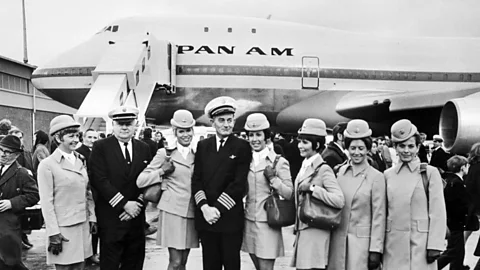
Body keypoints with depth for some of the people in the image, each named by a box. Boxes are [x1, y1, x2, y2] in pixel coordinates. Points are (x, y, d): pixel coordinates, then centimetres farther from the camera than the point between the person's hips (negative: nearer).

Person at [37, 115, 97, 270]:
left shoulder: (81, 161, 10)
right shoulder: (47, 165, -9)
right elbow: (46, 202, -11)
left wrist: (92, 218, 9)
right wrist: (53, 233, -14)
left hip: (83, 226, 6)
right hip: (62, 229, -5)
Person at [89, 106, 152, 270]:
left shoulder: (144, 149, 10)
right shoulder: (100, 147, -3)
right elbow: (100, 180, -12)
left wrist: (137, 204, -6)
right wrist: (124, 204, -15)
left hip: (136, 219, 4)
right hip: (111, 219, -4)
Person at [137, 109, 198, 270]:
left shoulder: (197, 156, 10)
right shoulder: (165, 154, -1)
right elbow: (140, 181, -4)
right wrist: (162, 171, -15)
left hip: (191, 213, 4)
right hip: (172, 210, -4)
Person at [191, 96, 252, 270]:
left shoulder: (242, 147, -2)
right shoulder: (202, 146, 9)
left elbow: (238, 184, -9)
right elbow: (196, 179, 4)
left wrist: (218, 209, -13)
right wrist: (205, 207, -9)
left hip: (230, 218, -3)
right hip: (205, 217, 3)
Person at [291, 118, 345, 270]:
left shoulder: (323, 169, -13)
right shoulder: (305, 166, 11)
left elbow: (339, 201, -23)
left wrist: (312, 188, -23)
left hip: (315, 233, -8)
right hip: (302, 231, 8)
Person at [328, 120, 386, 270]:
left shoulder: (376, 177, -4)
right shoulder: (340, 172, 6)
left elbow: (379, 216, -5)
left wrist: (376, 250, -7)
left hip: (362, 241, -3)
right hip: (338, 239, 3)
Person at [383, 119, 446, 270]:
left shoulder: (430, 173, -1)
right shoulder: (387, 175, 8)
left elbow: (438, 212, -4)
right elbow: (383, 212, 8)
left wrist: (435, 246, -10)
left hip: (421, 244, -2)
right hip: (393, 244, 3)